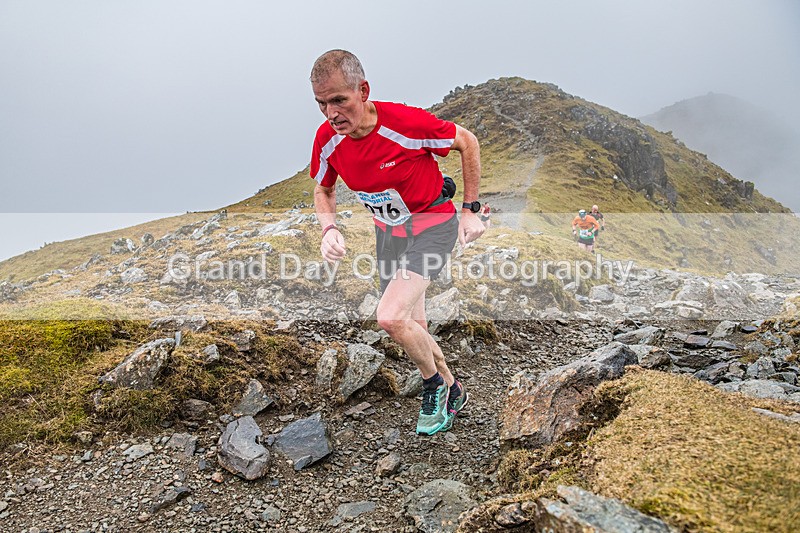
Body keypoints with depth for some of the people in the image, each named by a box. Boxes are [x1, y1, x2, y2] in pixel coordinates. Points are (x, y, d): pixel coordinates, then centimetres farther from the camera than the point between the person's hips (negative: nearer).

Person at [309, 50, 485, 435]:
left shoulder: (408, 124, -29)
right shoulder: (327, 139, -14)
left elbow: (467, 142, -12)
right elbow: (323, 189, 6)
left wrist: (470, 210, -9)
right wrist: (329, 228, -14)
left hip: (432, 226, -6)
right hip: (388, 230, 6)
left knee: (391, 317, -23)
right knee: (411, 327, 13)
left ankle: (435, 384, 7)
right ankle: (451, 390, 39)